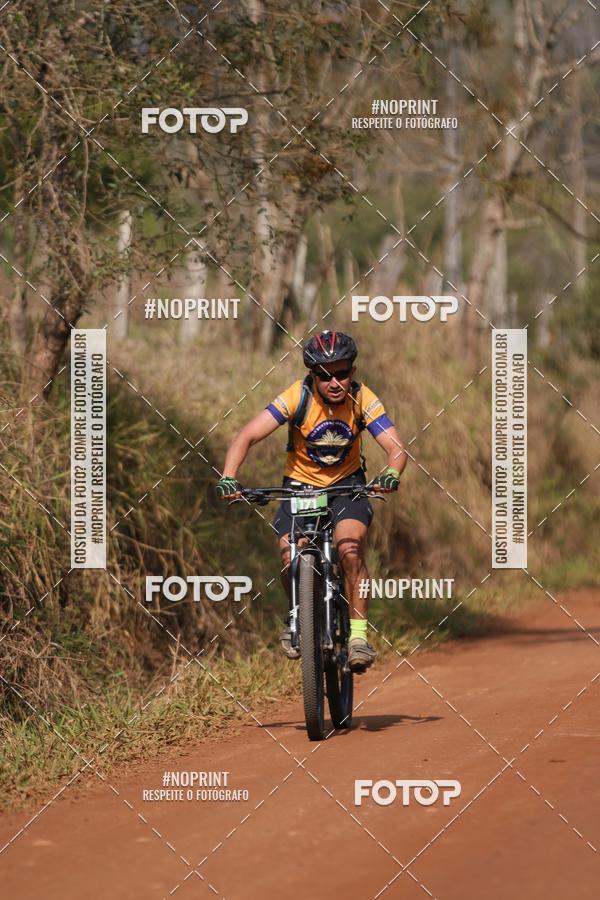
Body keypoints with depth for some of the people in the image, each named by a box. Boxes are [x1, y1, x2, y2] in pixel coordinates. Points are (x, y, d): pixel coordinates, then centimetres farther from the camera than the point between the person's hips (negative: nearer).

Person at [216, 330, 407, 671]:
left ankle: (358, 635, -17)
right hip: (301, 483, 0)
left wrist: (392, 474, -49)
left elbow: (396, 447, -26)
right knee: (290, 557, -19)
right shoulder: (298, 397, -23)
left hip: (347, 483, 0)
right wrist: (228, 478, -44)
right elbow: (247, 436, -28)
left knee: (350, 548, -26)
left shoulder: (362, 399, -19)